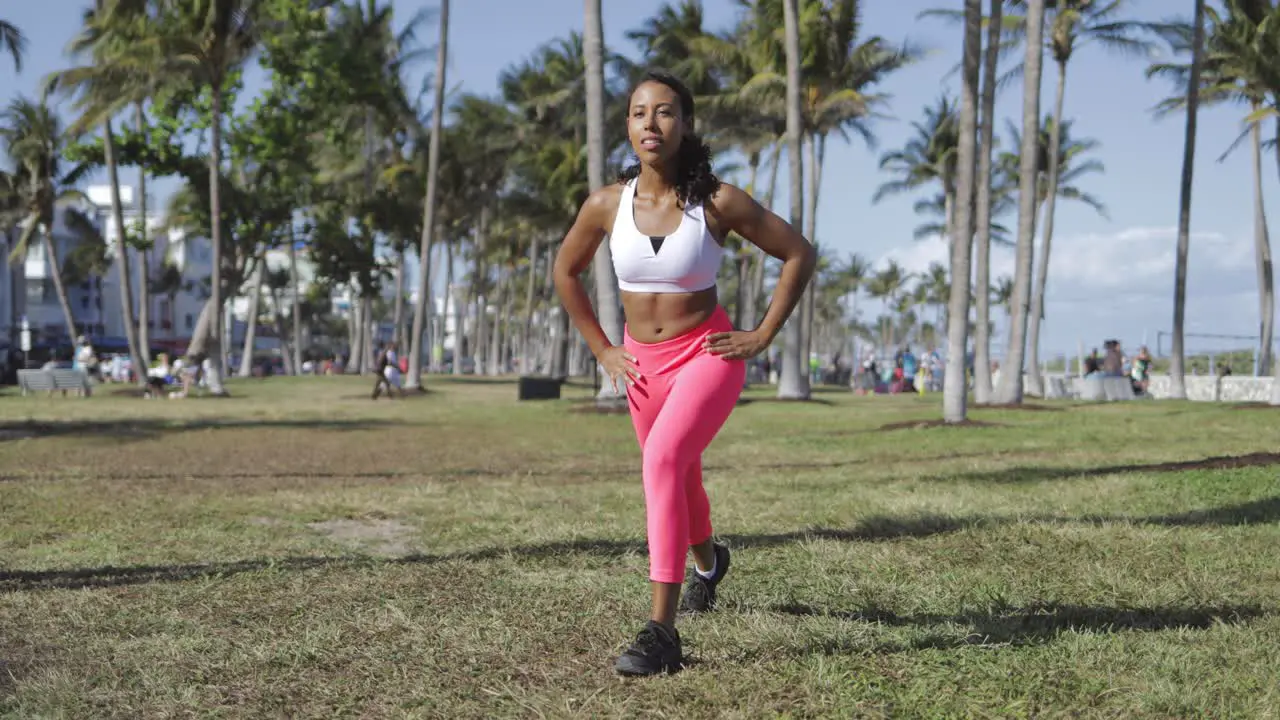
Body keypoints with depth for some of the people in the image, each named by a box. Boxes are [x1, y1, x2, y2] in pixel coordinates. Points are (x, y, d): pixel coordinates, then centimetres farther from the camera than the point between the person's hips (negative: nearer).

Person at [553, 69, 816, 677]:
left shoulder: (718, 201, -16)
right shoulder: (607, 204, -8)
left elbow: (799, 254, -5)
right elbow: (565, 272, 10)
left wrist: (761, 337, -8)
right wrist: (601, 350, 6)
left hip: (707, 354, -4)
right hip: (643, 363, 5)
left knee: (663, 461, -29)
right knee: (676, 477, 24)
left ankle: (661, 632, -27)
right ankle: (708, 562, 59)